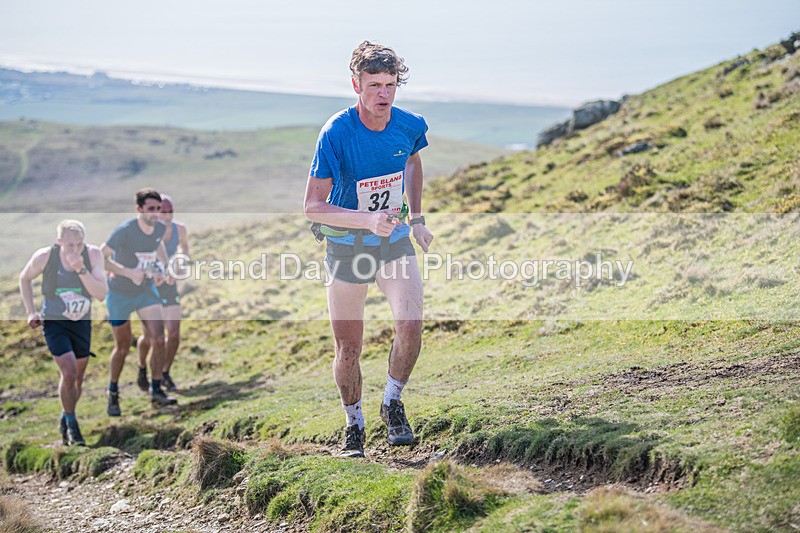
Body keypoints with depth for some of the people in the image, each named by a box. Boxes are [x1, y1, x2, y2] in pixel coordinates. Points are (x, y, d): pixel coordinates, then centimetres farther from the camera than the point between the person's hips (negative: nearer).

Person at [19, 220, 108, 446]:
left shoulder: (93, 254, -18)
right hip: (54, 322, -3)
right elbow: (24, 279, 2)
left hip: (82, 323, 3)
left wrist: (81, 269, -35)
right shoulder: (44, 257, -19)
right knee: (69, 372, -19)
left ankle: (65, 420, 38)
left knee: (78, 378, 12)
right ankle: (71, 424, 2)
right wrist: (30, 312, -4)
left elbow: (101, 294, -25)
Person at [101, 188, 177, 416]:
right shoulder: (124, 231, -25)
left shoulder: (160, 228, -7)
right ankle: (113, 393, 27)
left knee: (158, 340, -9)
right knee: (123, 347, 5)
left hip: (146, 290, 4)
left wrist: (165, 269, 2)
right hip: (119, 294, -4)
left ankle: (156, 391, 4)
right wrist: (129, 272, -34)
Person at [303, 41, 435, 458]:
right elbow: (312, 205, -22)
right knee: (348, 350, 2)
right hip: (346, 246, -2)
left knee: (410, 323, -20)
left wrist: (417, 218, 13)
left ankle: (392, 404, 5)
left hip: (395, 241, 2)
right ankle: (354, 427, 27)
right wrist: (368, 220, -35)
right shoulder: (336, 134, -21)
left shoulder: (410, 126, -9)